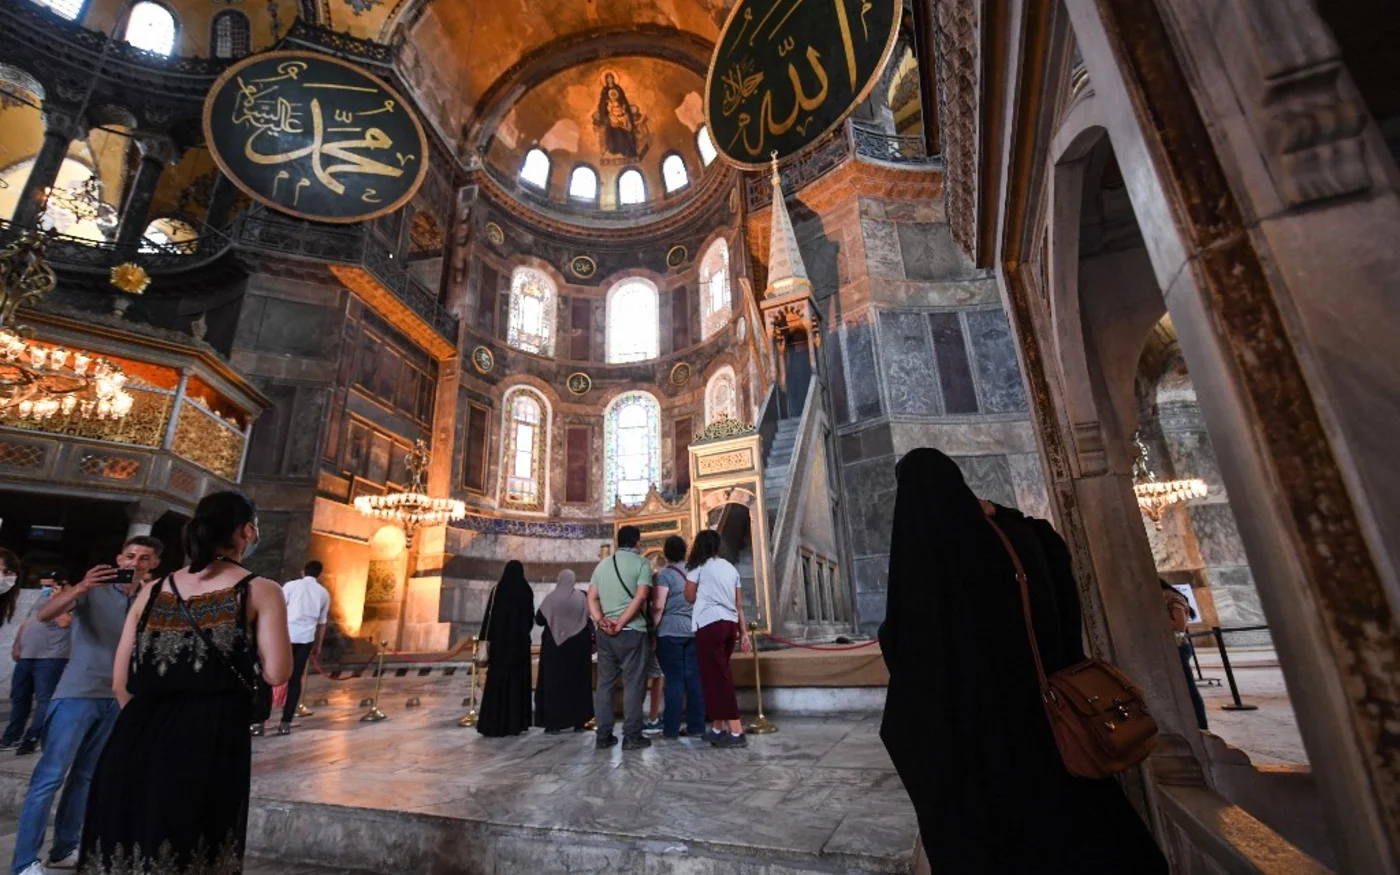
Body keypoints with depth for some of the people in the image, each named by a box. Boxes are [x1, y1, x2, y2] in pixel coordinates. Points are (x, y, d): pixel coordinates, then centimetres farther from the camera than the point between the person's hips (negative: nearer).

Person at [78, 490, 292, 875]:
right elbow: (276, 673, -11)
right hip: (211, 741, -5)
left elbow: (121, 683, 12)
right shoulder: (260, 591, -5)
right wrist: (256, 630, 6)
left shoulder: (153, 591, 10)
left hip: (139, 738, 5)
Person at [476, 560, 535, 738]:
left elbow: (490, 615, -7)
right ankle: (517, 723, 11)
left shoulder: (498, 590, -5)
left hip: (500, 640, -2)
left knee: (497, 680, 2)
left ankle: (494, 726, 1)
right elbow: (531, 618, 8)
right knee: (519, 679, 8)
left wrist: (486, 639, -2)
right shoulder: (527, 591, 1)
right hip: (521, 641, 2)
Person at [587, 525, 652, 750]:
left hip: (604, 632, 5)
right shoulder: (641, 562, -2)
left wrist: (601, 621, -5)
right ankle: (632, 736, 4)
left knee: (604, 683, 11)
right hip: (631, 631, -5)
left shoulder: (602, 564, 15)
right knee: (633, 683, 2)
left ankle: (603, 735, 15)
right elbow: (640, 597, -13)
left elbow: (591, 598, 7)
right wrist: (621, 623, -12)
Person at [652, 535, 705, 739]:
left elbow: (658, 606, -14)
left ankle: (671, 729, 7)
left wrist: (653, 629, -5)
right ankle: (696, 726, 14)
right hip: (694, 630, 5)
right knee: (694, 678, 8)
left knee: (674, 679, 1)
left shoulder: (664, 574, -7)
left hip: (671, 632, -5)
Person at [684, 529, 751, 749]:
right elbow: (739, 604, 14)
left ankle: (736, 732, -4)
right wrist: (743, 632, 15)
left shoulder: (698, 566, 1)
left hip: (710, 624, -7)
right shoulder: (730, 568, 17)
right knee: (720, 675, 15)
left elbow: (690, 597, 1)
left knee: (716, 677, -3)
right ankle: (717, 728, 22)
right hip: (730, 624, 7)